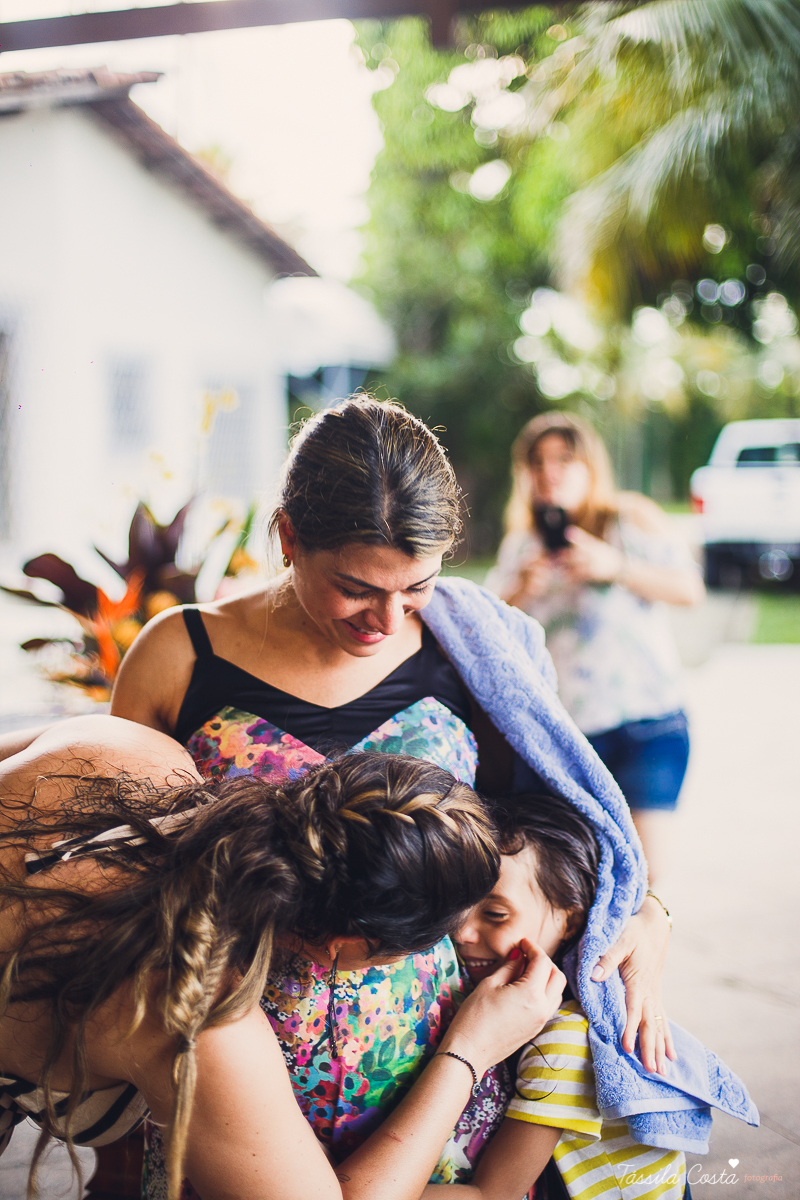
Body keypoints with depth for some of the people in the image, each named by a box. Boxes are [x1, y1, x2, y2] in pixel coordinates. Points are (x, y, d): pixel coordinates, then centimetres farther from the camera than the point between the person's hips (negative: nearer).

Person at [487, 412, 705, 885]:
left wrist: (616, 567, -17)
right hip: (562, 731, 3)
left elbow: (690, 588, -5)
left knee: (644, 867, -10)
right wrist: (521, 593, -12)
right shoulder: (522, 546, 12)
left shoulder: (632, 518, 5)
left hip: (647, 722, -2)